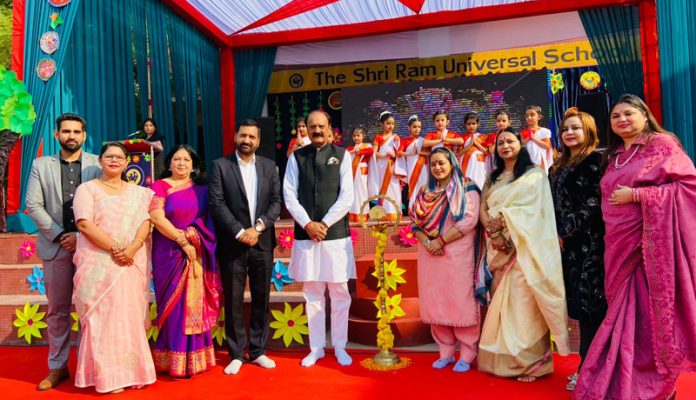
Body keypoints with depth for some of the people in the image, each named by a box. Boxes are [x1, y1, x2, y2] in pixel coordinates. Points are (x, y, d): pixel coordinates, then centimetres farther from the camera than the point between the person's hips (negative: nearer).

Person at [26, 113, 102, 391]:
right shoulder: (41, 165, 9)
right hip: (55, 246, 2)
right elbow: (33, 205, 3)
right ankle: (57, 367, 21)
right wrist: (60, 235, -6)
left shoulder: (97, 164, 3)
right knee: (57, 310, 9)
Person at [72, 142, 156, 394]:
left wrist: (132, 248, -14)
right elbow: (84, 224, -9)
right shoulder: (87, 188, 4)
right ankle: (108, 375, 6)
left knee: (131, 316, 5)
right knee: (104, 316, -2)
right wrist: (114, 249, -17)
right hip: (99, 263, -3)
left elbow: (145, 222, 4)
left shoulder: (138, 192, 15)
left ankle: (131, 369, 14)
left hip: (132, 263, 3)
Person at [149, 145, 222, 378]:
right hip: (171, 253, -3)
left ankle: (196, 357, 17)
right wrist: (183, 240, -16)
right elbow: (156, 217, -11)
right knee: (175, 304, 0)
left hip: (198, 254, 3)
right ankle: (176, 361, 9)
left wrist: (195, 238, -11)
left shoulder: (201, 188, 11)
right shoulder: (160, 186, 1)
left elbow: (208, 218, 6)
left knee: (195, 304, 7)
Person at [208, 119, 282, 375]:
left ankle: (258, 351, 22)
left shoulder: (269, 166, 9)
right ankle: (237, 354, 18)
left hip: (262, 242, 2)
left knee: (261, 299, 8)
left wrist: (258, 227, -12)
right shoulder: (220, 165, 2)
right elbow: (216, 203, -7)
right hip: (232, 244, -2)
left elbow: (277, 201, 2)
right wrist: (240, 232, -14)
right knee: (233, 301, 5)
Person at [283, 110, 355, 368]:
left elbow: (347, 197, -4)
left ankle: (339, 347, 22)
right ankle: (316, 348, 24)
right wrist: (308, 224, -10)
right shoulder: (296, 157, 6)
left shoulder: (342, 155, 2)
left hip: (336, 234, -1)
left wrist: (324, 224, -11)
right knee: (312, 294, 10)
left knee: (340, 294, 7)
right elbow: (289, 195, 1)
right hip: (306, 235, 1)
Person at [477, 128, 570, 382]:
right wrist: (493, 232, -10)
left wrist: (508, 233, -16)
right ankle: (504, 358, 15)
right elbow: (483, 209, 8)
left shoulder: (534, 175, 2)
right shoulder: (493, 179, 18)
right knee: (502, 303, 6)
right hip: (499, 249, 5)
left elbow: (534, 212, -10)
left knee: (523, 303, -5)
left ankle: (530, 362, 5)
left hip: (523, 248, -5)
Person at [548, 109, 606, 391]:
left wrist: (566, 233, -12)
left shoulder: (596, 160, -5)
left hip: (588, 242, -7)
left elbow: (593, 203, -13)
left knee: (589, 304, -4)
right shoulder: (559, 166, 18)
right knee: (578, 303, 9)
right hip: (567, 243, 7)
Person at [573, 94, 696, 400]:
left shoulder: (662, 144, -1)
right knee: (624, 312, 9)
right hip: (620, 244, 6)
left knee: (651, 312, -1)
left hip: (652, 242, -6)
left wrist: (636, 195, -15)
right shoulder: (613, 156, 17)